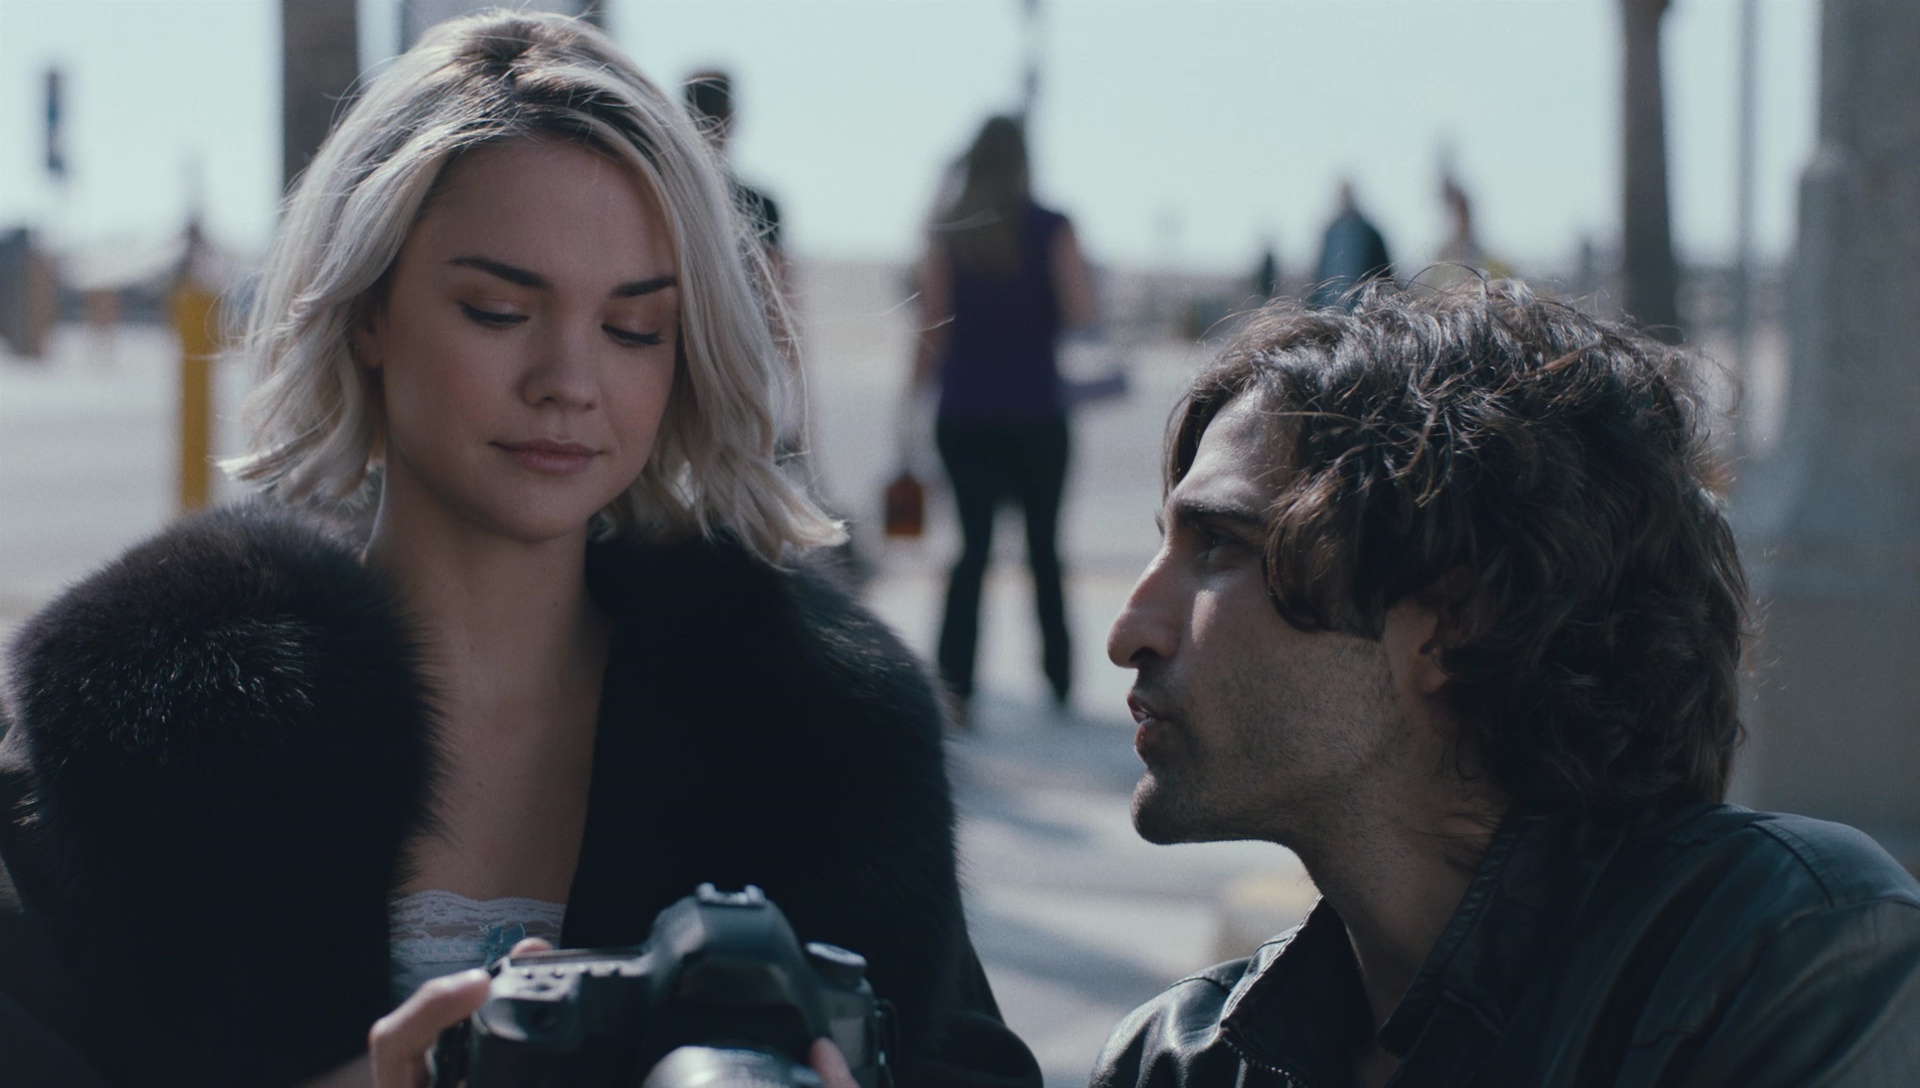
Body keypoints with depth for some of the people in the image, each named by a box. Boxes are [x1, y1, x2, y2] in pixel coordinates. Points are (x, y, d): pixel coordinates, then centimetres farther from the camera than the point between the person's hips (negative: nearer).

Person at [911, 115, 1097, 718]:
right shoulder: (1051, 228, -5)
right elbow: (1080, 315, -10)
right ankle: (1059, 678, 21)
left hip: (963, 413, 1)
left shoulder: (946, 231, -1)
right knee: (1044, 545, 13)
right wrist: (1081, 274, 10)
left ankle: (954, 682, -14)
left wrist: (920, 386, 6)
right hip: (1035, 411, -1)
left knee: (973, 544, 2)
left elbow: (933, 324, -2)